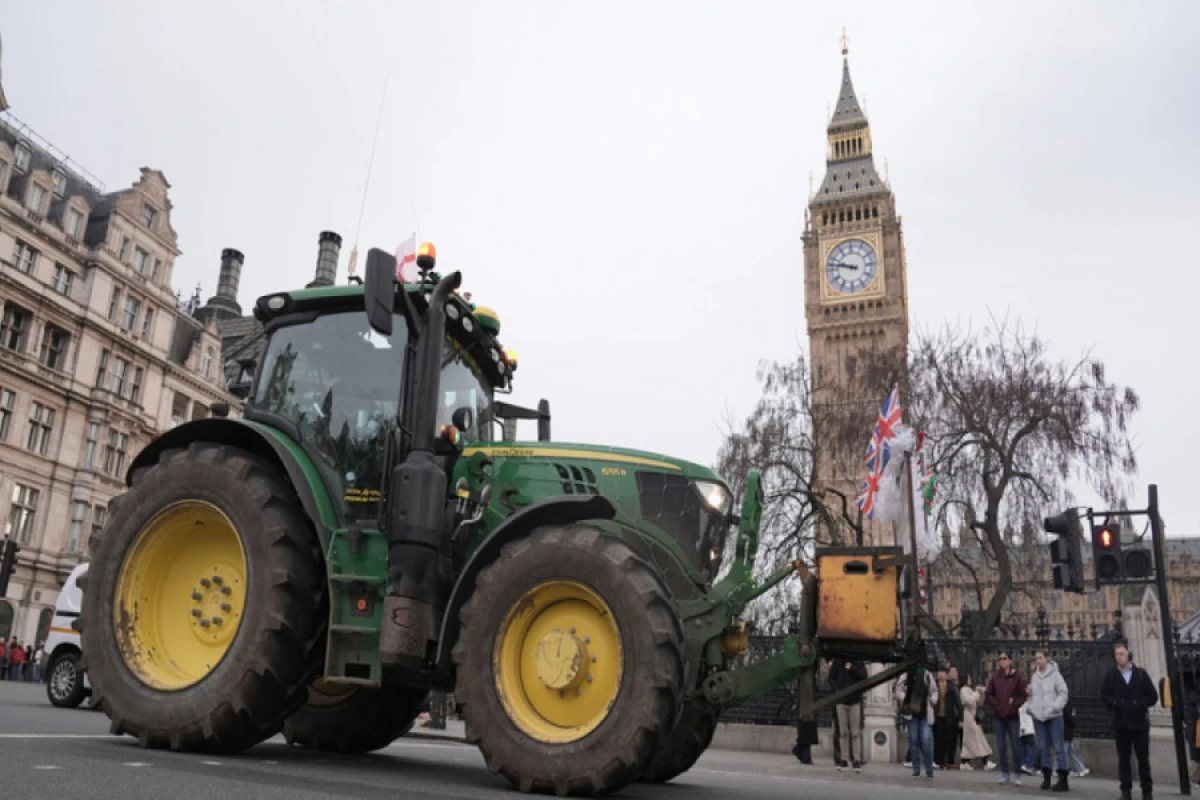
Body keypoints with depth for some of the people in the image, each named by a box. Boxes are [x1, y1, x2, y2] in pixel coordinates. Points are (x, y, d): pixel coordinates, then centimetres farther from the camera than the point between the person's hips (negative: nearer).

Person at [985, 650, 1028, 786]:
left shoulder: (1017, 677, 0)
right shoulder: (995, 677, 6)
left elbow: (1022, 695, -1)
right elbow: (988, 695, 8)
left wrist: (1014, 706, -13)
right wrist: (996, 705, -7)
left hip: (1013, 716, -2)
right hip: (999, 716, 2)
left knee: (1015, 746, 0)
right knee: (1001, 746, 6)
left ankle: (1017, 774, 9)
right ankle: (1004, 773, 14)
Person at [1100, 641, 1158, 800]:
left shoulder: (1141, 673, 6)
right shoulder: (1110, 675, 5)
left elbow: (1153, 695, 2)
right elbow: (1104, 695, 1)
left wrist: (1139, 704, -11)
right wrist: (1117, 704, -15)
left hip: (1140, 722, 0)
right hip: (1121, 723, 0)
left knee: (1143, 758, 4)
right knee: (1123, 758, 4)